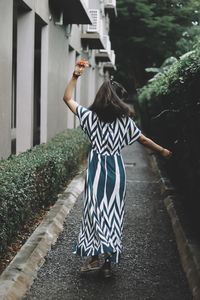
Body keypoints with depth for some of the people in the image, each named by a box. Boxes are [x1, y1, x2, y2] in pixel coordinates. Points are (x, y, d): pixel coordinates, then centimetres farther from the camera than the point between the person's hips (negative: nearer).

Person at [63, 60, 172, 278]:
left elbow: (67, 98, 9)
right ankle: (109, 261, 11)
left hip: (97, 167, 0)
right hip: (116, 168, 1)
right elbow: (144, 140, 9)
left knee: (95, 210, 5)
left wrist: (75, 75, 10)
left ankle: (94, 258, 0)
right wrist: (163, 151, 24)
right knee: (113, 212, 7)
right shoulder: (125, 121, -1)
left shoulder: (90, 116, -1)